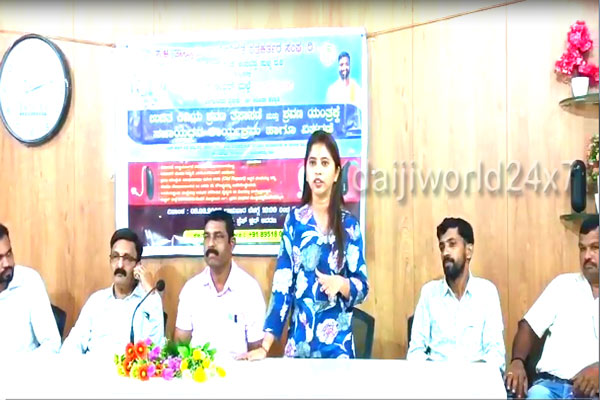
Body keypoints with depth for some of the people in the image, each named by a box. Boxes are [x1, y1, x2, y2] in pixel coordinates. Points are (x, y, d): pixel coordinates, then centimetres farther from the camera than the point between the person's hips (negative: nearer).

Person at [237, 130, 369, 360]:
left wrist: (341, 283, -19)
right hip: (298, 342, 1)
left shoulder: (349, 225, -1)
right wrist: (265, 347, -11)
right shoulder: (294, 220, 0)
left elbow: (363, 287, 3)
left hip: (338, 344, 0)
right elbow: (281, 286, -5)